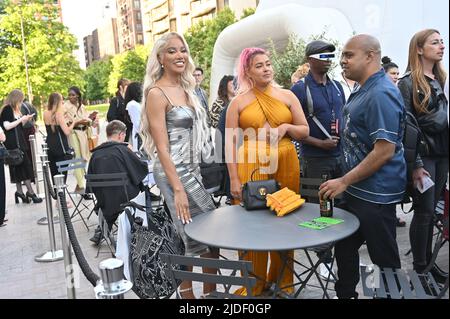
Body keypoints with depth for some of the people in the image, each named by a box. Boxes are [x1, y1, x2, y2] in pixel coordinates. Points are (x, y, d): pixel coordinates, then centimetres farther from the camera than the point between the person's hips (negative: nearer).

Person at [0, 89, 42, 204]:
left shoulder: (15, 110, 17)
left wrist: (26, 120, 9)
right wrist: (21, 119, -12)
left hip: (19, 142, 9)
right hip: (13, 143, -9)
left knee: (19, 167, 8)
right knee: (25, 165, -10)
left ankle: (20, 192, 12)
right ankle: (30, 192, -6)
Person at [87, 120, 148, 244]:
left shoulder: (95, 154, -1)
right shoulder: (122, 149, -13)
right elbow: (144, 168, -5)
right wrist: (131, 153, 9)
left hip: (104, 202, 5)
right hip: (126, 199, -5)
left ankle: (101, 231, 20)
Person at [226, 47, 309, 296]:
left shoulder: (287, 96, 8)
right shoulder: (239, 102, 2)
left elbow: (305, 131, 11)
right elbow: (230, 143, -1)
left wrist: (286, 127, -9)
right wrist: (234, 179, -8)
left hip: (285, 165, 2)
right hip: (250, 167, -2)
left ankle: (282, 281, 27)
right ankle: (254, 284, 19)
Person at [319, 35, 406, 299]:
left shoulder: (381, 94, -20)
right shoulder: (363, 90, 10)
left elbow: (384, 151, -25)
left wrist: (345, 181, -21)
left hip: (375, 194, -10)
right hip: (357, 189, 10)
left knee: (384, 257, 7)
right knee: (344, 246, 20)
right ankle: (345, 293, 37)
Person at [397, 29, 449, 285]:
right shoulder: (408, 83, -8)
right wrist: (415, 164, -16)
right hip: (422, 154, -6)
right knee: (424, 211, -1)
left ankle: (427, 261, 23)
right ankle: (419, 267, 12)